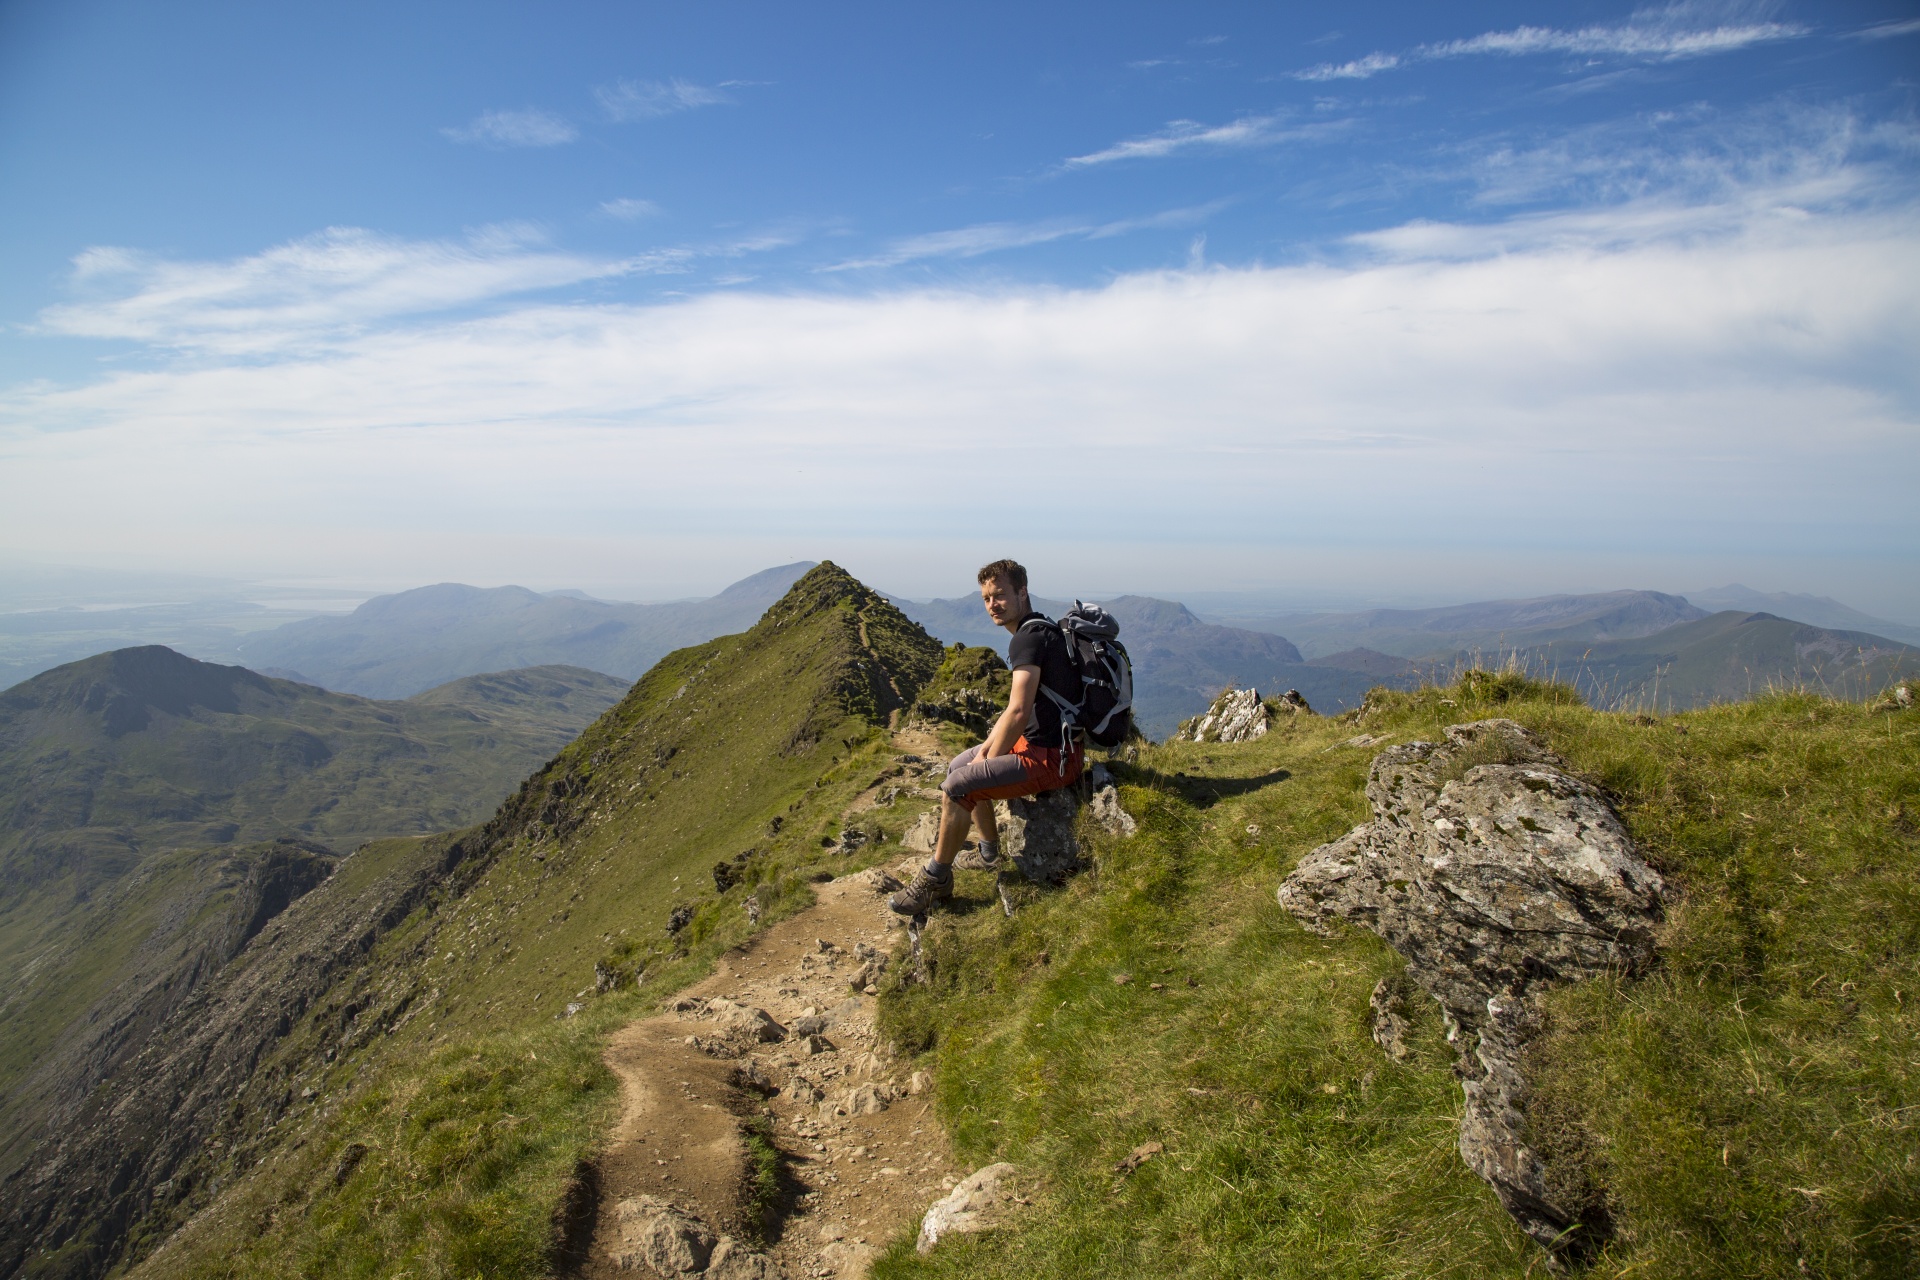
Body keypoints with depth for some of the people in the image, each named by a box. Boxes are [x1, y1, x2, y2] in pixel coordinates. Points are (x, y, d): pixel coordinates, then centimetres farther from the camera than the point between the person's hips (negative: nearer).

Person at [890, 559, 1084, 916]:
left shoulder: (1029, 637, -20)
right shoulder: (1038, 630, 13)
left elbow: (1018, 712, -26)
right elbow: (1017, 709, 17)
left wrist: (988, 760, -12)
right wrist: (985, 750, 9)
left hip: (1050, 758, -11)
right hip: (1037, 741, 11)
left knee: (956, 787, -16)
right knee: (959, 765, 20)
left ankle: (936, 881, -1)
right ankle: (990, 852, 31)